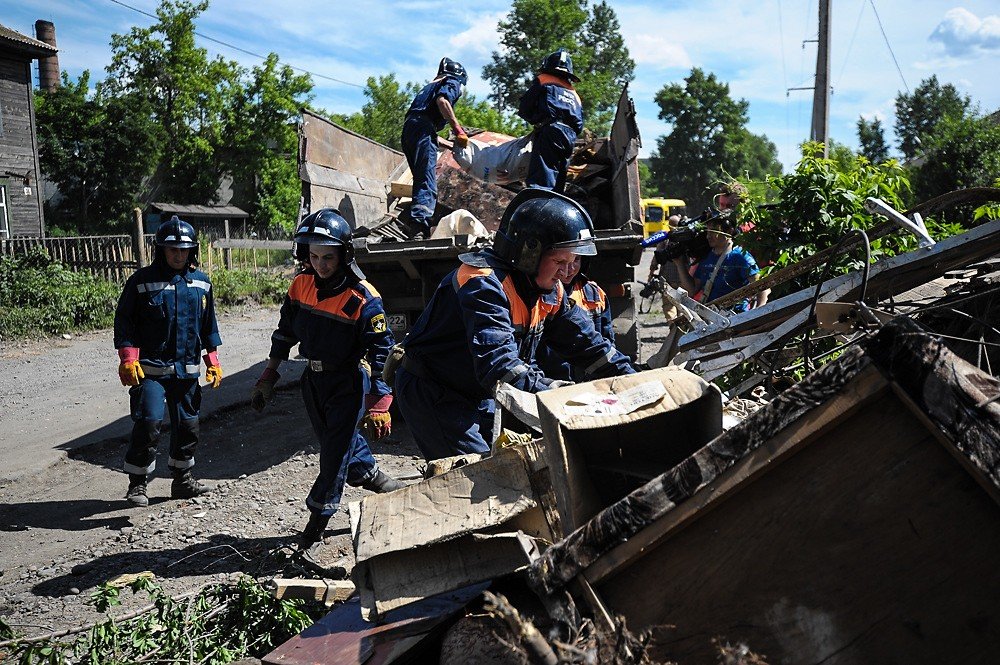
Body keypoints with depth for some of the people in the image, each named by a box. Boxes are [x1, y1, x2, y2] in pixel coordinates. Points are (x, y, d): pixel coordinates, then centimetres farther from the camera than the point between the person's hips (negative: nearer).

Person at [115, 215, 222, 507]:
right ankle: (137, 483, 5)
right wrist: (128, 359, -13)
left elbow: (208, 325, 14)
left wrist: (212, 361, 11)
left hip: (187, 370, 4)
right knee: (149, 422, -12)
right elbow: (124, 321, -4)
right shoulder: (142, 281, -5)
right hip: (150, 369, -4)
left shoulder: (201, 283, 7)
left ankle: (182, 479, 27)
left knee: (187, 424, 11)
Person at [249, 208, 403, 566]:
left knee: (335, 452, -3)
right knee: (339, 438, 20)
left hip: (349, 382, -6)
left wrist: (379, 405, -22)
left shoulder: (363, 298, -22)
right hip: (314, 379, 6)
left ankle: (317, 525, 9)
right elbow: (285, 334, 10)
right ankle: (372, 476, 45)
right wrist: (268, 378, 11)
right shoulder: (300, 286, -4)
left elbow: (381, 352, -19)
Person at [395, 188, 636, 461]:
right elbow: (498, 364, -43)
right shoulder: (484, 284, -31)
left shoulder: (549, 291, -3)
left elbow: (586, 343, 4)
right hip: (430, 392, -8)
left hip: (479, 395, 9)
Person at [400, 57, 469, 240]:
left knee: (420, 181, 13)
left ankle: (416, 231, 10)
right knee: (427, 183, -20)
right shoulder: (452, 82, 12)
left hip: (408, 129, 8)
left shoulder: (430, 86, 37)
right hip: (423, 128, -8)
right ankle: (419, 229, -37)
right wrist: (458, 129, -14)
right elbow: (442, 100, -10)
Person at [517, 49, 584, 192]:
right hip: (570, 138, 6)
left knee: (540, 182, -21)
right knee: (556, 188, 4)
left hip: (549, 133, -6)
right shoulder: (574, 93, 33)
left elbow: (523, 108, 10)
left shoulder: (543, 80, 15)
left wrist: (536, 120, 27)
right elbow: (579, 126, 24)